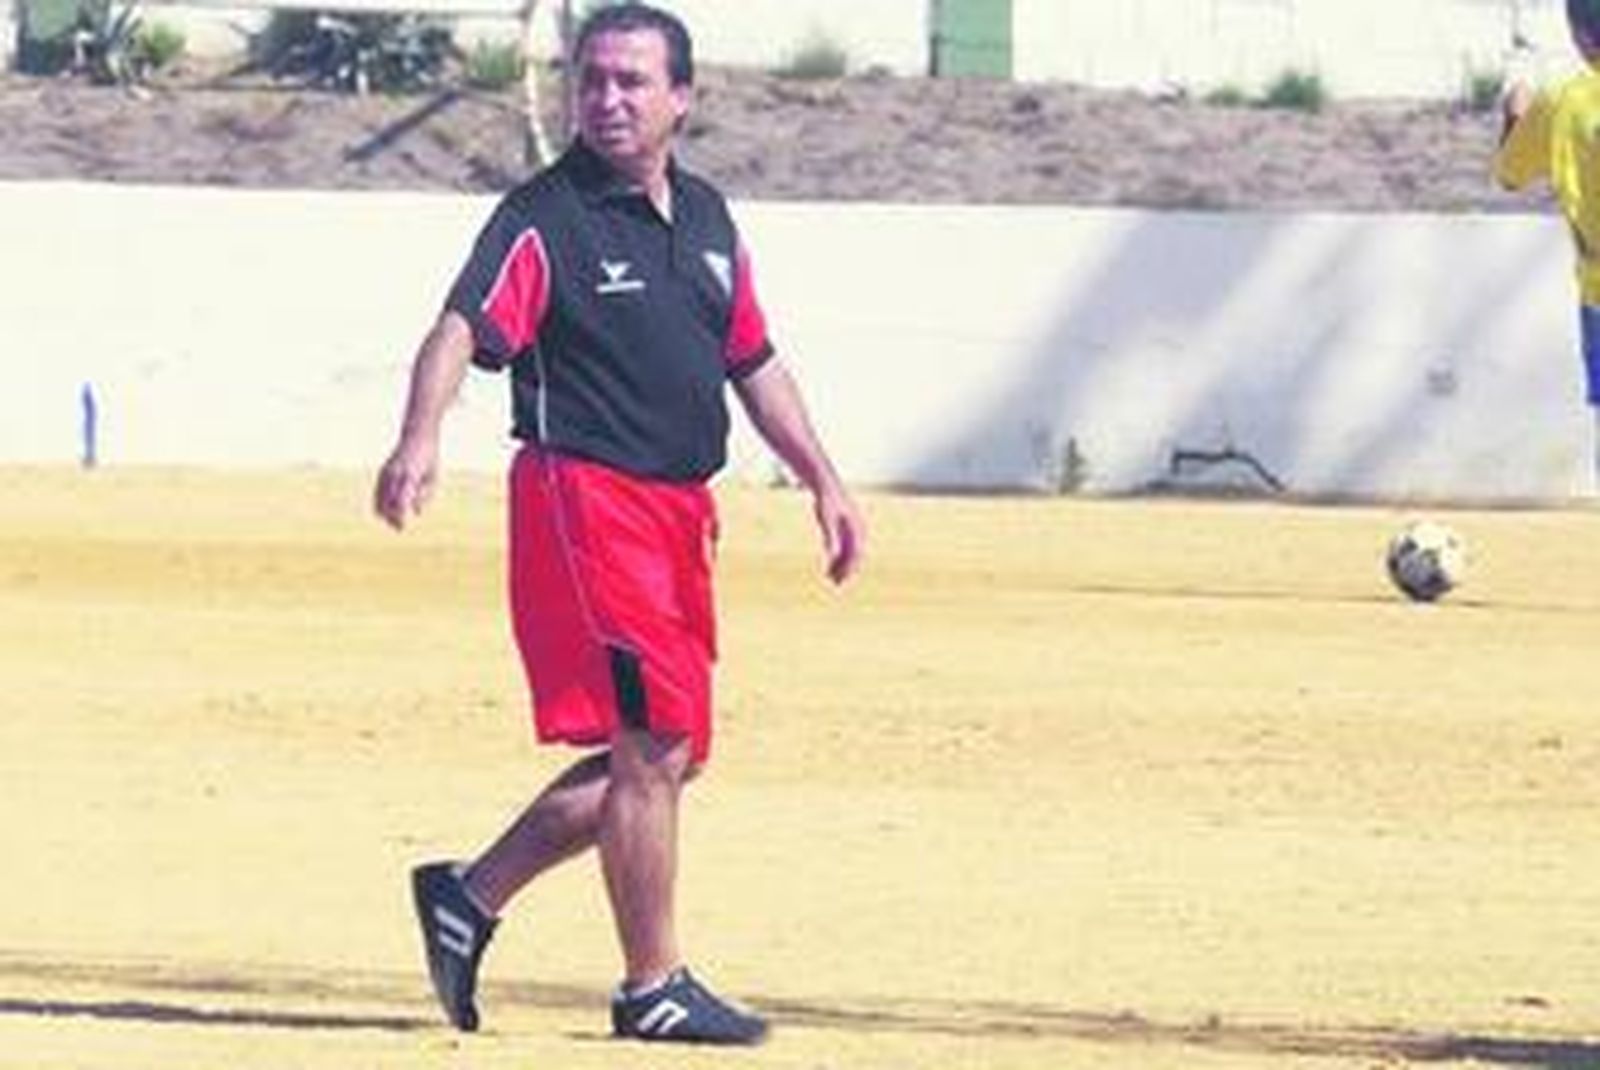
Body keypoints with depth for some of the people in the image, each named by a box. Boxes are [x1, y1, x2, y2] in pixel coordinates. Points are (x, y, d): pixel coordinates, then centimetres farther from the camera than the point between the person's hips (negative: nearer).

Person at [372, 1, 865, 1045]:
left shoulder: (706, 218, 14)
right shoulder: (546, 218, -9)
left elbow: (753, 362, 23)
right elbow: (464, 328, -23)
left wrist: (823, 479, 19)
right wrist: (421, 438, -41)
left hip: (681, 510, 8)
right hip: (583, 499, -8)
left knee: (671, 755, 12)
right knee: (651, 746, -10)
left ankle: (472, 893, 22)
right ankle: (653, 987, -1)